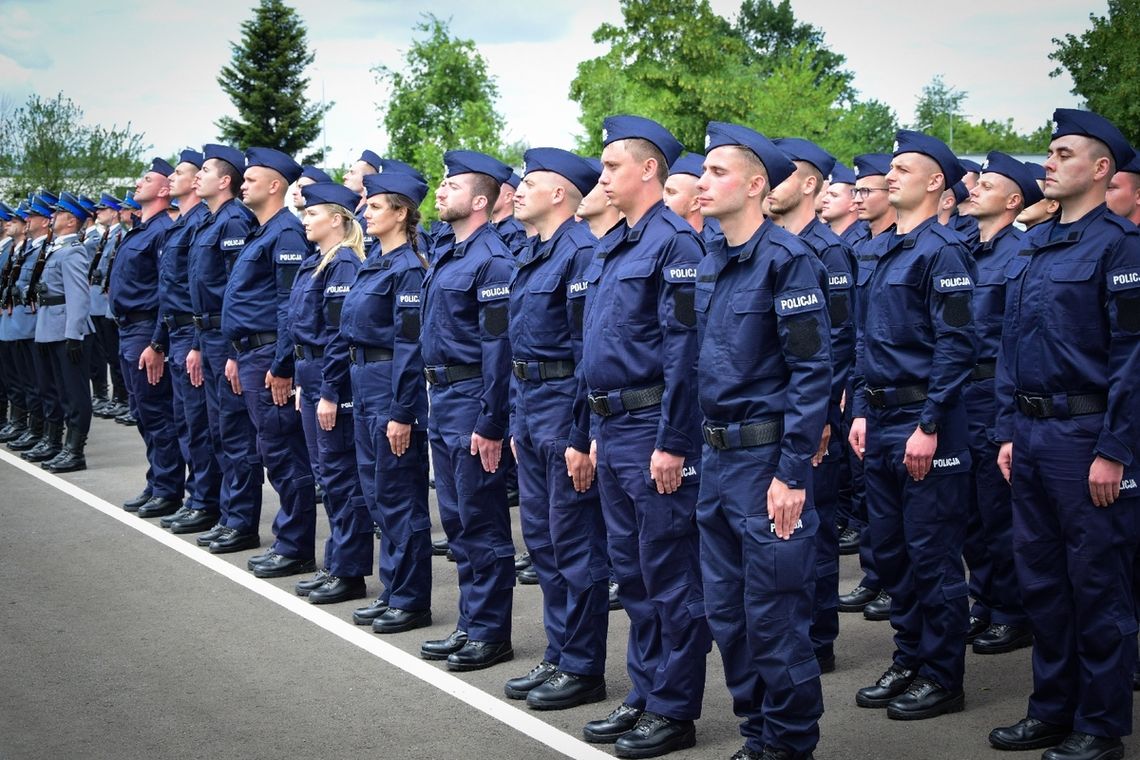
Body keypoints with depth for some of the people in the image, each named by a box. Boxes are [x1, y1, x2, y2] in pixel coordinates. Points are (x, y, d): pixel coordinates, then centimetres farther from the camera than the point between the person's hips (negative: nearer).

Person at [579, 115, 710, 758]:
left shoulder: (675, 241, -14)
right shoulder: (612, 247, 14)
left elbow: (684, 348, -19)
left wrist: (672, 443, -21)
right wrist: (595, 429, 17)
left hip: (652, 430, -9)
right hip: (612, 427, 9)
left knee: (670, 573, 0)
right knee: (631, 572, 15)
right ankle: (645, 696, 25)